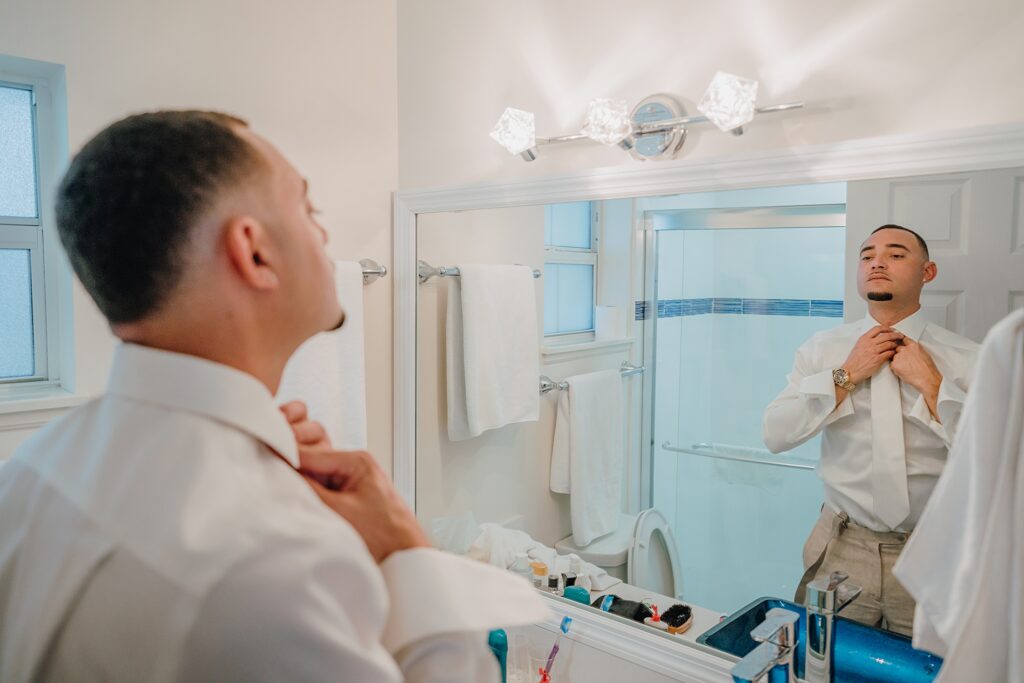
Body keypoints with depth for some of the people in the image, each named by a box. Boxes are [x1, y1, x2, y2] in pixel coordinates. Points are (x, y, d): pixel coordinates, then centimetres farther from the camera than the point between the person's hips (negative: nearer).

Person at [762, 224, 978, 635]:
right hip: (842, 551, 1)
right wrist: (846, 376, -13)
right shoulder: (822, 349, 0)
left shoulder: (968, 359, -4)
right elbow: (775, 435, -7)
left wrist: (931, 384, -17)